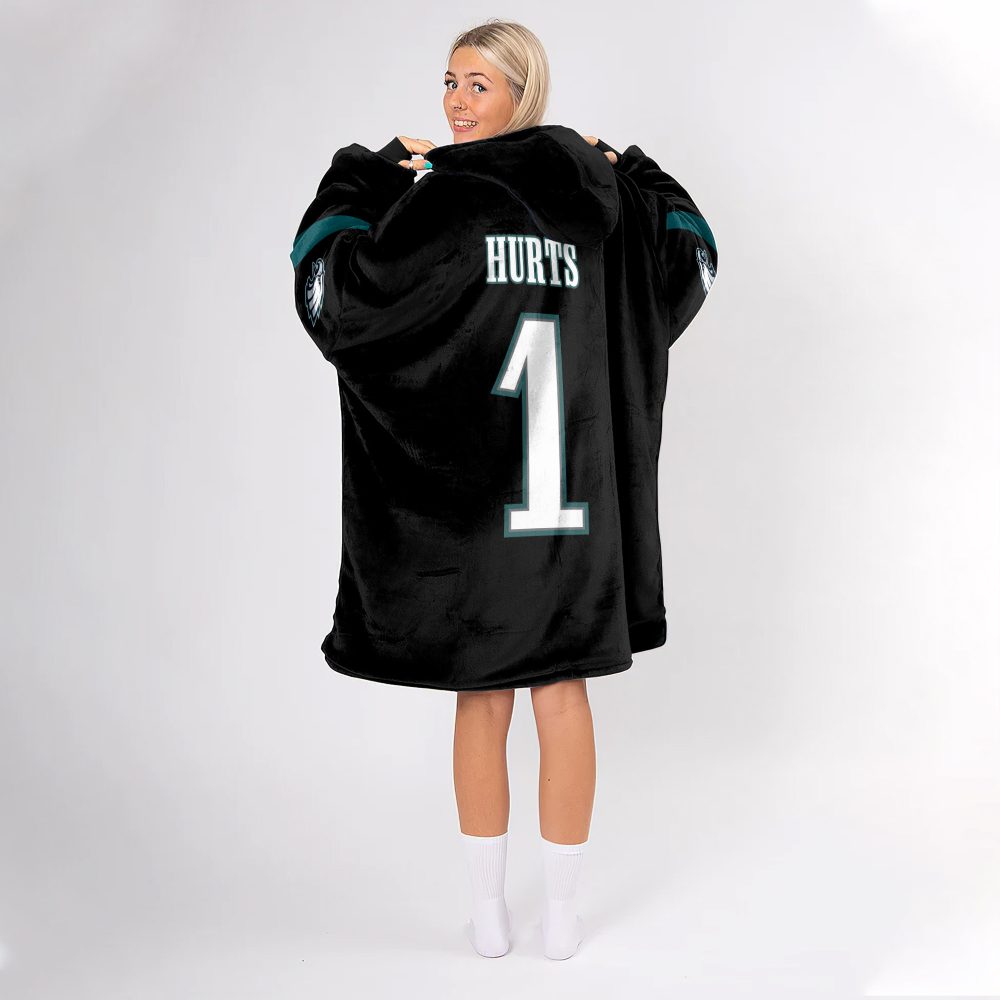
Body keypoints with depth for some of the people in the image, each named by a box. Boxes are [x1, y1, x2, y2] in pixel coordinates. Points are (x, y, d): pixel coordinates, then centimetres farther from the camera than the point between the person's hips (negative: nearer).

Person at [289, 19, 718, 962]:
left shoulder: (441, 193, -10)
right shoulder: (593, 190, 4)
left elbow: (328, 280, -14)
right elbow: (691, 261, 18)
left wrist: (363, 173, -2)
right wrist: (635, 174, 23)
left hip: (466, 492, -3)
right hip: (572, 492, 3)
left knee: (481, 700, 10)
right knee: (563, 697, 11)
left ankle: (489, 912, 21)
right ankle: (560, 914, 22)